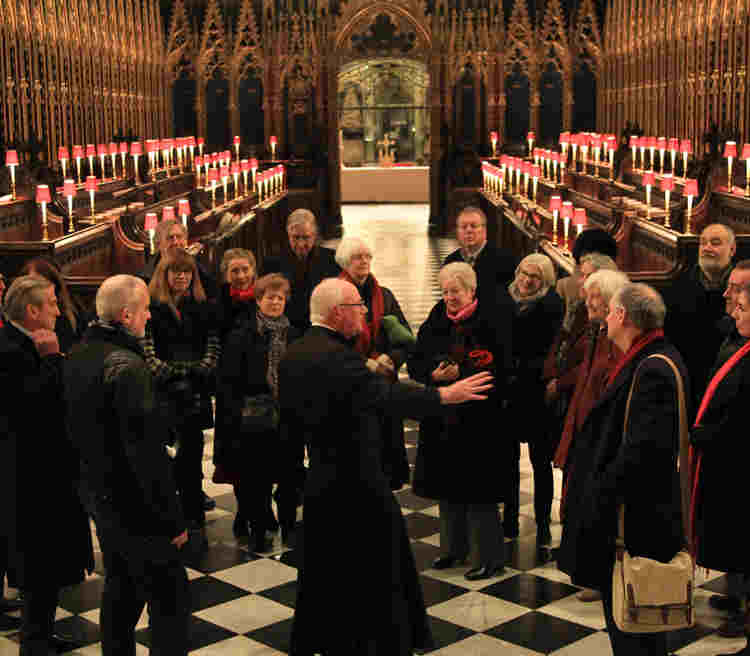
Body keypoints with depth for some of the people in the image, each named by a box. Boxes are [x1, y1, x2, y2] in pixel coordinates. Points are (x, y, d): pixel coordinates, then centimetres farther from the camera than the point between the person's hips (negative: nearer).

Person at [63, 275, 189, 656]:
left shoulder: (77, 355, 4)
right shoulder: (127, 366, -24)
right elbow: (147, 451, -26)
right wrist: (174, 518, -19)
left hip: (98, 493, 10)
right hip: (133, 506, -9)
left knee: (120, 589, 22)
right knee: (170, 599, -1)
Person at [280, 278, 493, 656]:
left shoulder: (292, 355, 6)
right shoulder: (336, 356, -23)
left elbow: (290, 415, 15)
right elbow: (385, 394, -35)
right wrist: (443, 395, -36)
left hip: (318, 479, 9)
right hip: (356, 484, -9)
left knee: (325, 574, 20)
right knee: (378, 574, 4)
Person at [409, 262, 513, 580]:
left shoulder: (492, 319, -8)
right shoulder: (436, 321, 7)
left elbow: (501, 367, -15)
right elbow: (415, 362, 8)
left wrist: (460, 373, -22)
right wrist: (434, 374, -13)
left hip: (479, 420, -6)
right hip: (443, 419, 6)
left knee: (478, 489, -3)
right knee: (447, 485, 14)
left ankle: (489, 557, 9)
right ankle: (454, 547, 30)